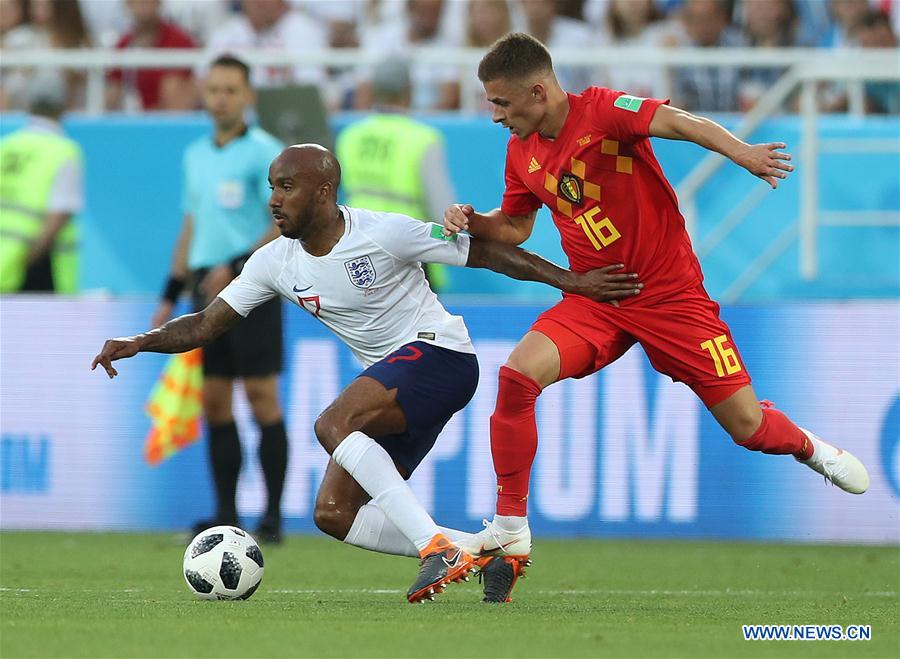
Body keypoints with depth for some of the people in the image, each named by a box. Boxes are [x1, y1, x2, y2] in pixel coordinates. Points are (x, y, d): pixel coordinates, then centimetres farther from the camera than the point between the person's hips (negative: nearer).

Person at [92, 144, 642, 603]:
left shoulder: (384, 233, -15)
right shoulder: (277, 262, 2)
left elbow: (485, 252, -9)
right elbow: (208, 324, 5)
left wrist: (569, 280, -12)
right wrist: (140, 343, -12)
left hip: (440, 355, -8)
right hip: (392, 383, 8)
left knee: (332, 425, -30)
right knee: (334, 514, -4)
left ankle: (437, 548, -33)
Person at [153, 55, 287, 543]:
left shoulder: (264, 152, -6)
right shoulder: (196, 156, 16)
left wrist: (237, 267, -20)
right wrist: (170, 297, 19)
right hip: (207, 289, 7)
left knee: (262, 401, -7)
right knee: (215, 406, 4)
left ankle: (273, 515, -4)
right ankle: (226, 515, 8)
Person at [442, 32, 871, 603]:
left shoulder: (601, 111, -15)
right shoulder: (522, 152, 4)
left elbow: (677, 122, -31)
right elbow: (515, 227, 19)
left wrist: (739, 151, -49)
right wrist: (472, 222, -2)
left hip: (670, 294, -4)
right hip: (594, 301, 4)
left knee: (747, 426, -3)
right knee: (518, 374, -22)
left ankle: (807, 447, 36)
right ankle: (510, 531, -12)